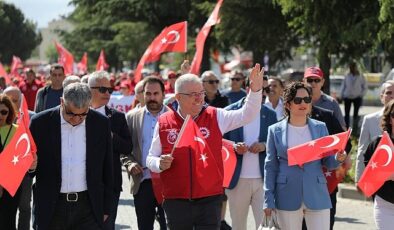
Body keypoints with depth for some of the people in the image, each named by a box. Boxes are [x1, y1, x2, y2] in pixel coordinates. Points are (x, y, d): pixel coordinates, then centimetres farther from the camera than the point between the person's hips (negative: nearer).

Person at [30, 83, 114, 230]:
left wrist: (106, 208, 8)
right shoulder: (40, 123, -3)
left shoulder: (101, 123, 1)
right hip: (51, 207, 0)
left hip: (88, 207, 0)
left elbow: (107, 169, 8)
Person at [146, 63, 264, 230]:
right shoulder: (163, 122, 2)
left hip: (210, 199, 0)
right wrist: (160, 164, -13)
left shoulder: (215, 117, 3)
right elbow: (151, 158, 9)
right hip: (176, 201, 1)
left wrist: (255, 89, -19)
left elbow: (246, 115, -5)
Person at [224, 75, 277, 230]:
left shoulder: (270, 114, 7)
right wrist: (234, 147, -18)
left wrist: (265, 146, -11)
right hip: (238, 180, -1)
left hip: (264, 179, 1)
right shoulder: (229, 112, -1)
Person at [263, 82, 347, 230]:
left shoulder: (320, 128, 8)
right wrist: (269, 200, 1)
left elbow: (328, 163, 10)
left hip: (317, 196, 1)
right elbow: (271, 166, 5)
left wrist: (338, 159, -14)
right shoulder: (275, 130, 4)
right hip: (287, 198, -1)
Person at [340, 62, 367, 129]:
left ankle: (355, 127, 11)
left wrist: (361, 95, -4)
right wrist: (342, 95, 5)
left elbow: (365, 87, 5)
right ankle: (347, 127, 5)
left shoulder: (360, 77, 0)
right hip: (347, 97, 1)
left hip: (357, 98, -1)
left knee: (355, 113, 5)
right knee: (347, 113, 0)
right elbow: (343, 86, 11)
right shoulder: (347, 76, 3)